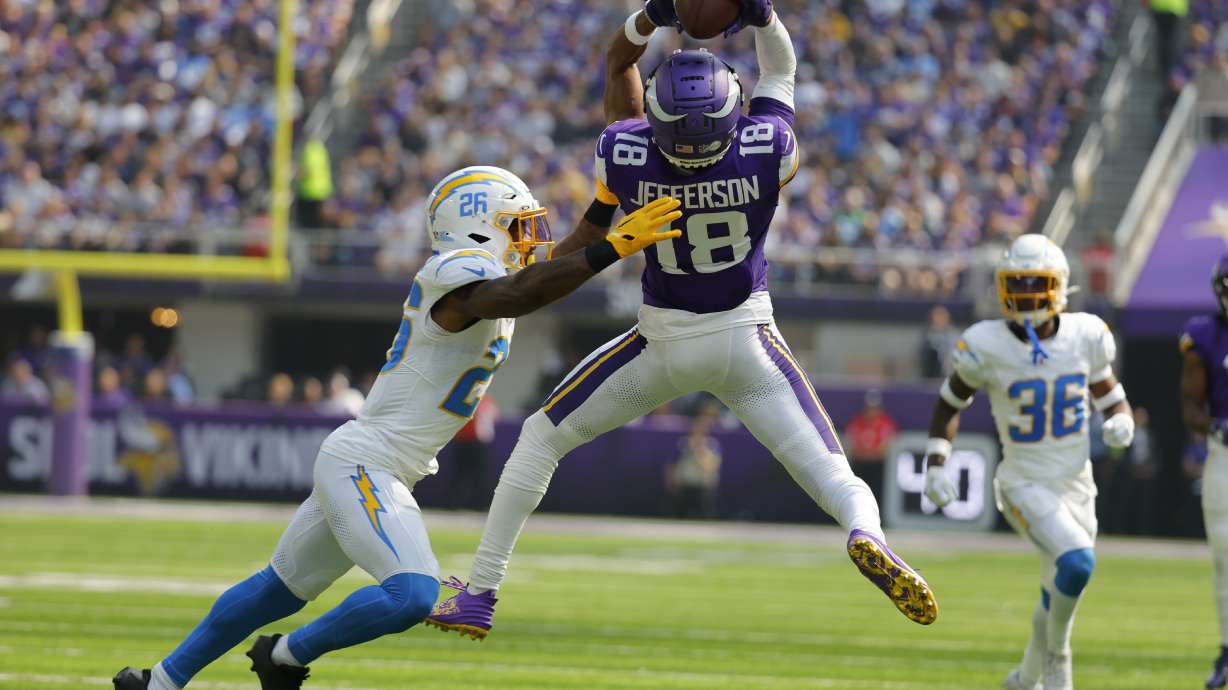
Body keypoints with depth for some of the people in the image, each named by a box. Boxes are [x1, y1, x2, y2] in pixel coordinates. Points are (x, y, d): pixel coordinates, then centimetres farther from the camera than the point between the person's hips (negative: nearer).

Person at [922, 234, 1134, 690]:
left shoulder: (1085, 336, -5)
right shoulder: (986, 346, -12)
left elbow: (1110, 395, 11)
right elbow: (951, 402, 4)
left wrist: (1120, 422, -12)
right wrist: (935, 465, -6)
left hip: (1076, 486, 4)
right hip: (1024, 486, -4)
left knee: (1058, 603, 11)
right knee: (1076, 563, -28)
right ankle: (1054, 653, -4)